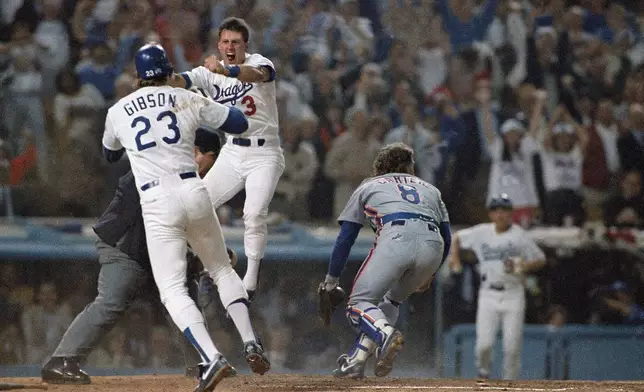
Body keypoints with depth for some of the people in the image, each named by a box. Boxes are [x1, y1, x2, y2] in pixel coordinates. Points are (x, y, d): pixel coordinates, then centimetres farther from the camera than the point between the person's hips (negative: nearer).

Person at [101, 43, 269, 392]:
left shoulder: (118, 112, 12)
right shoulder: (189, 100, 9)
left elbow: (110, 154, 31)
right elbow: (239, 123, 16)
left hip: (156, 202, -2)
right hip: (193, 191, 2)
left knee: (172, 288, -3)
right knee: (221, 269, 21)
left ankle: (213, 359, -21)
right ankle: (251, 343, 8)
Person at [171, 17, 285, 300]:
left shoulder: (258, 62, -11)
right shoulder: (210, 72, 2)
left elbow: (257, 74, -36)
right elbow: (180, 81, -15)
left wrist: (225, 70, -56)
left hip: (264, 154, -5)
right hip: (232, 153, 5)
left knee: (254, 215, -20)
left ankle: (250, 281, -9)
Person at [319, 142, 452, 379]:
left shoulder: (368, 186, 30)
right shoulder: (430, 189, 37)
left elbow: (345, 238, 23)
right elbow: (446, 237, 29)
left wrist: (331, 281, 29)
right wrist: (428, 274, 42)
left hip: (395, 237, -3)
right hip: (433, 246, 3)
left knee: (359, 303, 4)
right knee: (391, 299, 23)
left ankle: (386, 334, -29)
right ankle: (356, 362, 9)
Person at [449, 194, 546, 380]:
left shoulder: (519, 236, -2)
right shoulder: (481, 232, 5)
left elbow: (540, 260, 2)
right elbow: (457, 237, 22)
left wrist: (522, 266, -15)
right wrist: (454, 259, 8)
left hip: (513, 295, -1)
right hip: (488, 294, 1)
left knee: (512, 347, -6)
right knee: (484, 343, -9)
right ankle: (483, 371, 21)